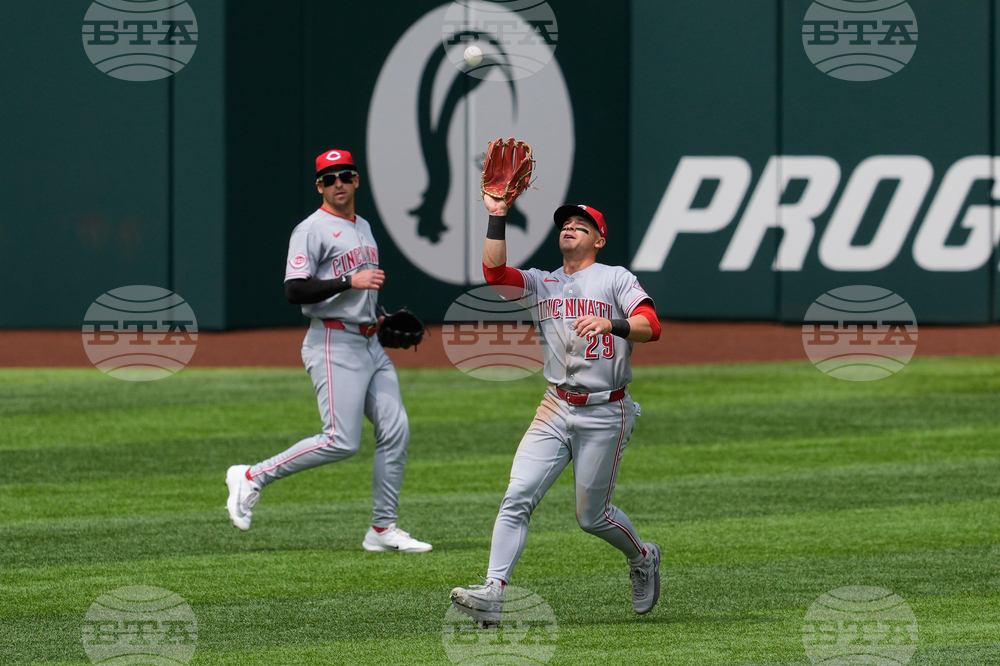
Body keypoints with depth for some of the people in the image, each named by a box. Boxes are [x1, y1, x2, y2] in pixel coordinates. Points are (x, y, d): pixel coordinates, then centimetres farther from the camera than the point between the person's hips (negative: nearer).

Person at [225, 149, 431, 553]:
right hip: (334, 344, -8)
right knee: (341, 441, -16)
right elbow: (294, 291, -19)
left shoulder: (363, 228, 19)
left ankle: (383, 530, 5)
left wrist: (379, 317, 15)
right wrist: (351, 282, -22)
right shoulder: (312, 231, -9)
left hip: (370, 345, 8)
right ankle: (252, 478, -3)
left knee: (395, 432, 0)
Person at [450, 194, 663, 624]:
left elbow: (651, 327, -13)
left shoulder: (616, 280, 2)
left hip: (604, 414, -4)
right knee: (518, 497, -13)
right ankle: (493, 593, -20)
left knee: (592, 515, 3)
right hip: (555, 411, 4)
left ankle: (642, 559, 33)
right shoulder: (540, 284, 14)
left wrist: (611, 323, -31)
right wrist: (497, 216, -11)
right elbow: (494, 271, -5)